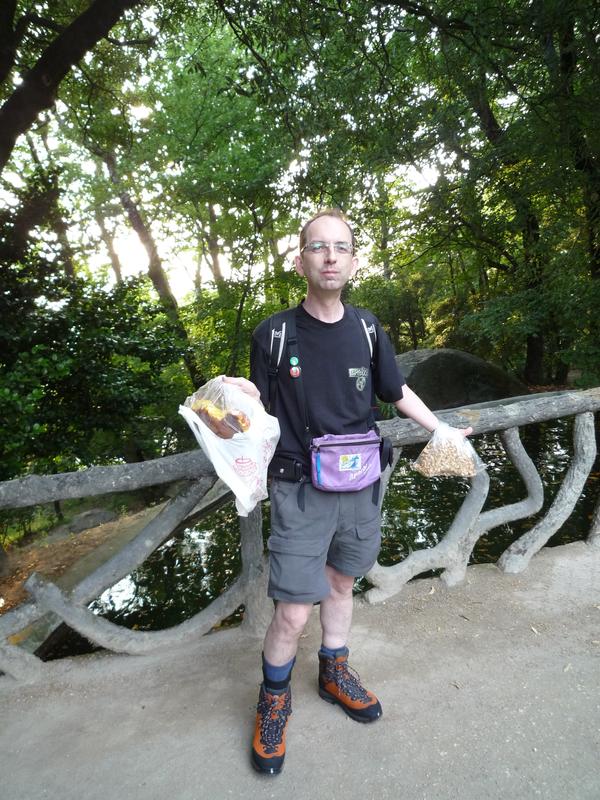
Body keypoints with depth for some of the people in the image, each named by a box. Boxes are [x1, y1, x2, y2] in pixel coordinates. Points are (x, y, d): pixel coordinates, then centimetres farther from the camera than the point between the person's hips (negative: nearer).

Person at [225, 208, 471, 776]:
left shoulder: (368, 331, -2)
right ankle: (274, 696, 30)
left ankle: (334, 671, 47)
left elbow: (398, 393, 11)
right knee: (293, 614, -2)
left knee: (340, 582, 21)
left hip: (359, 487, 4)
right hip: (300, 492, -3)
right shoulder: (272, 335, -10)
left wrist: (441, 431, 5)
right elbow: (260, 410, -2)